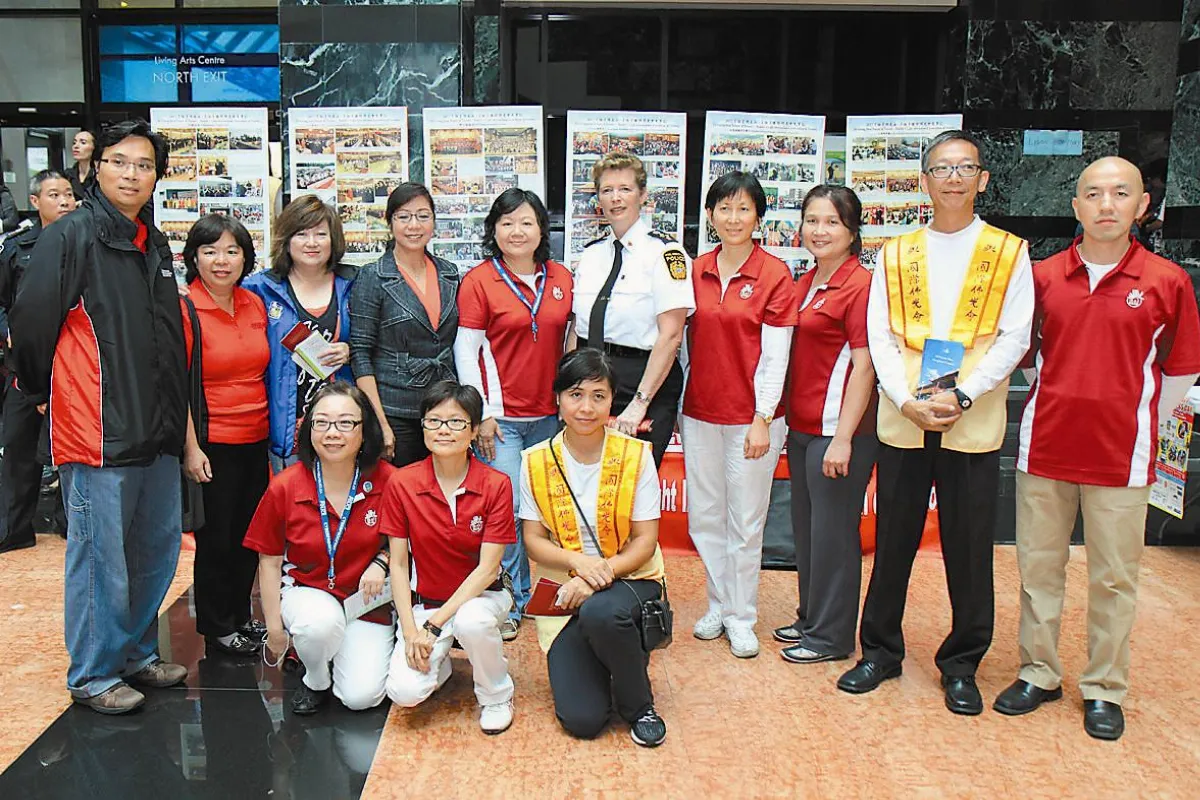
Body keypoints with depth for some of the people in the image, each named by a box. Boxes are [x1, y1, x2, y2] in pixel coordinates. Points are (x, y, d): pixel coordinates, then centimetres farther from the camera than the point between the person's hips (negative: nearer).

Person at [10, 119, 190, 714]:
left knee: (157, 550, 15)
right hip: (97, 434, -8)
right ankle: (94, 675, 17)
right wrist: (45, 393, 3)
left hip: (157, 432, 8)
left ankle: (136, 654, 32)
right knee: (100, 558, 1)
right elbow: (30, 321, -10)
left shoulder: (155, 244, 14)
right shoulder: (71, 236, -9)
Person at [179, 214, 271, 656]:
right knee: (216, 537, 6)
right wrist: (191, 448, -15)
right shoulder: (183, 309, -10)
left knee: (251, 535, 14)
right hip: (212, 442, -6)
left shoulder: (255, 305, 7)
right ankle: (217, 627, 23)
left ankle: (241, 616, 31)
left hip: (256, 438, 6)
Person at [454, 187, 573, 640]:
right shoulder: (479, 281, -3)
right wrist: (482, 413, -8)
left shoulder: (561, 279, 8)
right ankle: (510, 604, 11)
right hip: (501, 416, -4)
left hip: (550, 415, 4)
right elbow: (466, 350, -4)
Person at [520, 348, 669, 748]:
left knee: (600, 613, -38)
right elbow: (533, 541, -2)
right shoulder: (537, 461, -3)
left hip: (629, 579, -1)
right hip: (565, 590, 1)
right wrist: (579, 561, -21)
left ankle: (639, 704, -8)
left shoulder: (635, 456, -7)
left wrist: (603, 572, -24)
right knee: (581, 720, -14)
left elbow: (645, 540, -7)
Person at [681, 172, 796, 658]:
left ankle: (741, 618, 20)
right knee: (704, 516, 11)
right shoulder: (696, 272, 6)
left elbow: (775, 356, -9)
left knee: (746, 522, 5)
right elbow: (685, 341, 11)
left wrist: (762, 420, -13)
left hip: (750, 416, -4)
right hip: (699, 413, 4)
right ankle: (719, 605, 29)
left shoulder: (774, 274, -7)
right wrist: (676, 405, 11)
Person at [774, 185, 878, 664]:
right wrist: (787, 419, 13)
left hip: (837, 429, -8)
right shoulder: (804, 284, 14)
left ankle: (831, 635, 16)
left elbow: (864, 367, -16)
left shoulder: (860, 285, -11)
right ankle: (810, 618, 32)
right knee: (805, 527, 16)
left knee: (832, 531, 2)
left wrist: (843, 437, -19)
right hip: (802, 426, 8)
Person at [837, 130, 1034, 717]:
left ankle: (961, 665, 22)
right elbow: (879, 336, 3)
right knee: (893, 540, 9)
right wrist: (907, 399, -10)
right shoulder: (896, 254, 10)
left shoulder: (1009, 252, 5)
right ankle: (880, 651, 24)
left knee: (969, 547, 5)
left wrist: (961, 395, -14)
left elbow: (1014, 338, -2)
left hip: (973, 422, -1)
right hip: (902, 419, 2)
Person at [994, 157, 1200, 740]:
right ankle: (1038, 673, 25)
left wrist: (1135, 424, 7)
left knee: (1114, 577, 6)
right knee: (1038, 566, 10)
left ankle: (1105, 689, 21)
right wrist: (1061, 407, 8)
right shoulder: (1043, 276, 3)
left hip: (1120, 455, -2)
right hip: (1044, 447, 2)